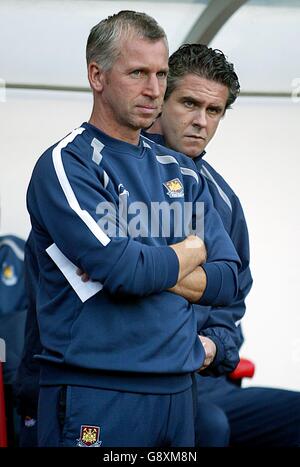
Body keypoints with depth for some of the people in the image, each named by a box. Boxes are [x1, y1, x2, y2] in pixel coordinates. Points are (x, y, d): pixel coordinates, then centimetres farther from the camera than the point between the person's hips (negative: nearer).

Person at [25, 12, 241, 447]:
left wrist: (147, 267, -10)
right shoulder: (66, 164, -7)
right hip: (96, 396, -6)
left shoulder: (180, 171, 14)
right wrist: (192, 250, 0)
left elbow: (227, 279, 6)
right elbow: (126, 272, -19)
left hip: (178, 390, 6)